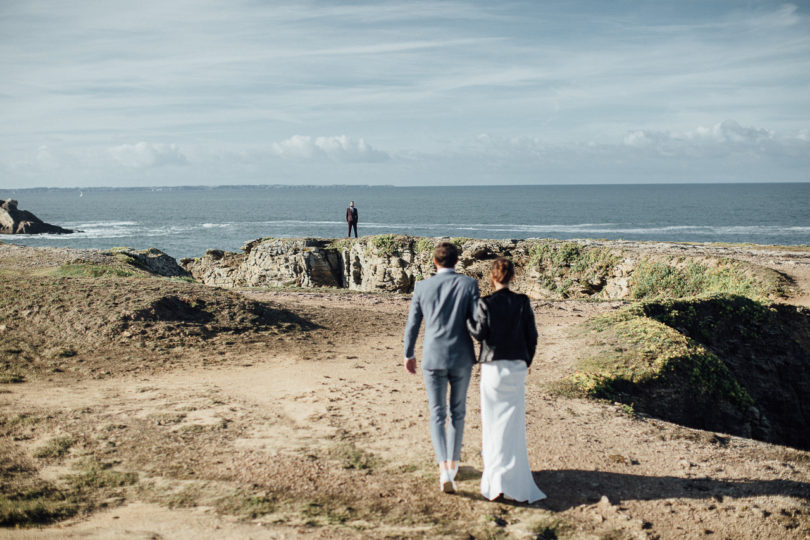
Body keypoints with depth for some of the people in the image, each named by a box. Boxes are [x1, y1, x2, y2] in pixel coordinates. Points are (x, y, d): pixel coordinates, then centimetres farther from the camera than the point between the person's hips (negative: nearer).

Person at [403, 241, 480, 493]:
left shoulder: (422, 287, -1)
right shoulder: (469, 284, -4)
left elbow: (412, 325, 4)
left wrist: (408, 355, 18)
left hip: (433, 359, 0)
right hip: (461, 359, 0)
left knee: (437, 415, 7)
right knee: (458, 411, 19)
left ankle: (443, 469, -10)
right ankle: (452, 464, 29)